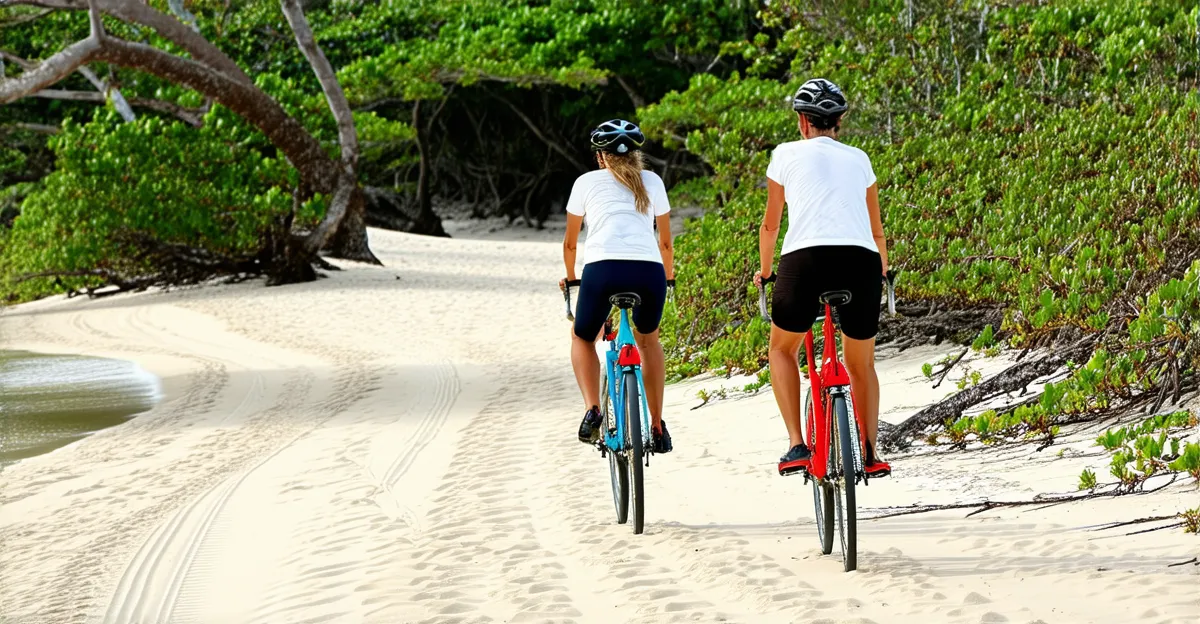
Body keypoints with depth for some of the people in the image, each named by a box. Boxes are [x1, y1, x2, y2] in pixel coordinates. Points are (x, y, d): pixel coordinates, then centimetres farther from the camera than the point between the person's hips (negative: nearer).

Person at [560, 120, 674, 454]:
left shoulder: (587, 182, 22)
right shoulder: (652, 182, 25)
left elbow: (570, 242, 31)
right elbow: (666, 241, 33)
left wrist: (570, 277, 50)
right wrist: (668, 277, 51)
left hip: (601, 269, -2)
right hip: (649, 272, 2)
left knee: (583, 338, 26)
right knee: (648, 341, 31)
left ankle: (592, 410, 3)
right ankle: (657, 427, 25)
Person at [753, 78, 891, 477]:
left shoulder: (787, 154, 14)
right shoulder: (858, 159, 21)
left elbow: (770, 224, 23)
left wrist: (764, 270, 40)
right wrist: (882, 273, 49)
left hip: (806, 260, -2)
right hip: (861, 263, 2)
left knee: (783, 349, 21)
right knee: (861, 363, 22)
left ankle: (797, 445, 6)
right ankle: (870, 454, 11)